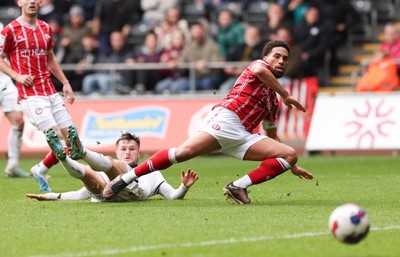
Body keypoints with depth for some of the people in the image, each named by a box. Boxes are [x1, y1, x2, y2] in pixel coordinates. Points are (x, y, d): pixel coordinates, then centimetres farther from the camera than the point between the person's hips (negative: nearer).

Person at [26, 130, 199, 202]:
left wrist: (184, 186, 8)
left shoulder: (152, 173, 41)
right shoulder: (103, 176, 45)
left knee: (109, 163, -29)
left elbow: (173, 196, 30)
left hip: (134, 191, -3)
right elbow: (81, 194, 36)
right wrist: (51, 196, 25)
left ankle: (82, 152, -57)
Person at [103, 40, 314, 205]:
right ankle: (124, 179, -23)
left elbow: (272, 137, 39)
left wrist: (293, 167, 36)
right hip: (226, 118, -7)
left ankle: (238, 187, -15)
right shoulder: (259, 65, 13)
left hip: (241, 137, 7)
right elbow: (259, 70, -15)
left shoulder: (273, 99, 32)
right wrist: (286, 95, -10)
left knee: (290, 154, -5)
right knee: (185, 151, -28)